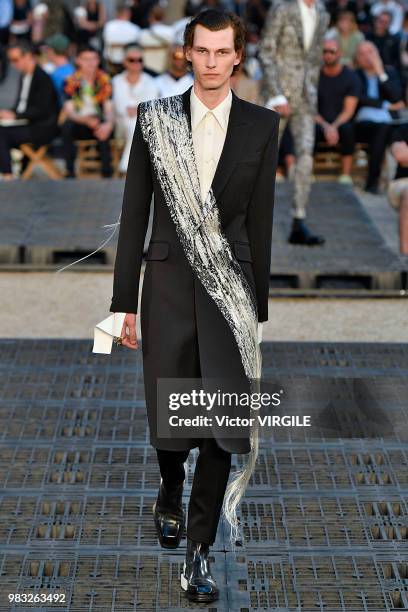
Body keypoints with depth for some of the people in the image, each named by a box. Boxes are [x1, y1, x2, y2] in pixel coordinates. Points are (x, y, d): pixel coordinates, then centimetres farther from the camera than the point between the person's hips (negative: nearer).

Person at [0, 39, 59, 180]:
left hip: (43, 128, -9)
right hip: (27, 123, 9)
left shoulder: (42, 78, -15)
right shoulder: (24, 76, 11)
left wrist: (15, 115, -20)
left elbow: (42, 111, -19)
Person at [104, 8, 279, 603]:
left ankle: (199, 548, 4)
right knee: (167, 414, 8)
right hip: (169, 282, 1)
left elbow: (260, 219, 5)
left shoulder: (262, 125, 1)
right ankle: (171, 495, 40)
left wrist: (258, 305, 6)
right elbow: (134, 214, 3)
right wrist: (125, 301, 2)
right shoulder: (154, 118, 1)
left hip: (229, 285, 0)